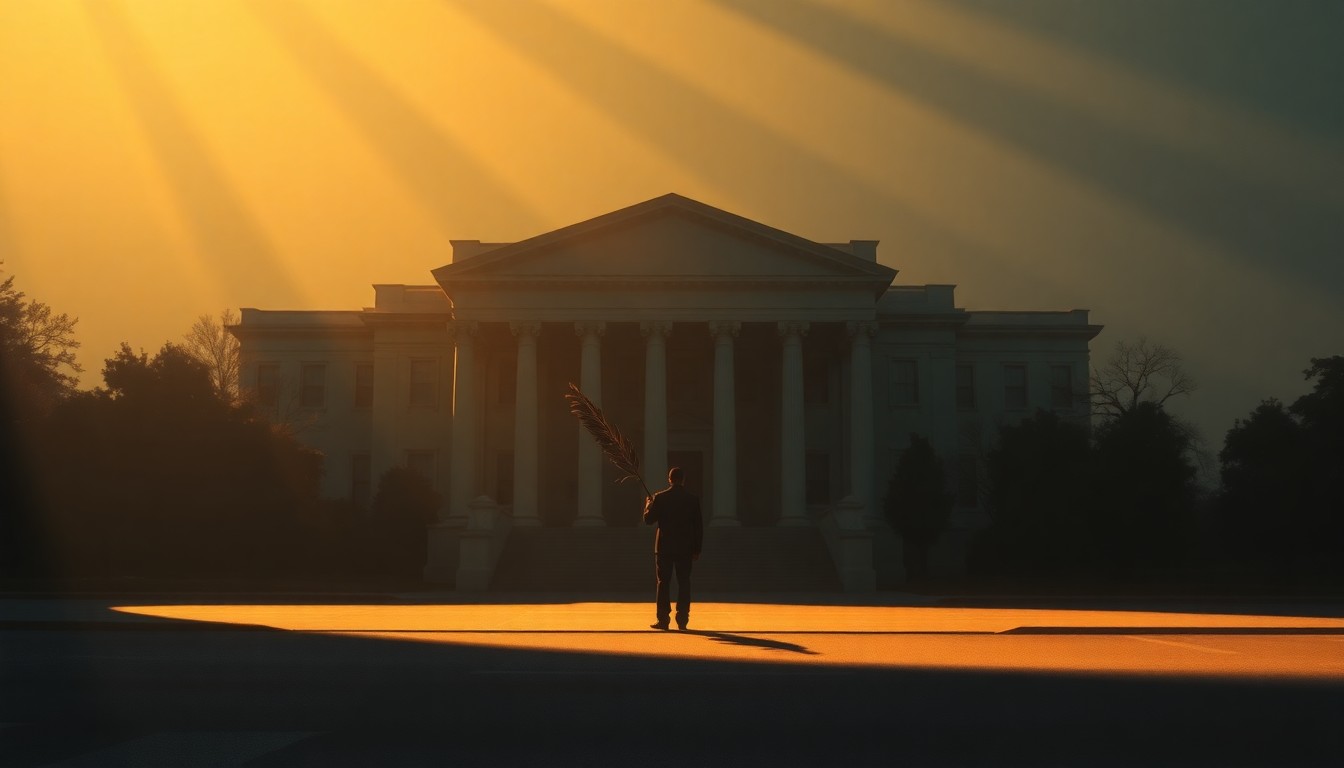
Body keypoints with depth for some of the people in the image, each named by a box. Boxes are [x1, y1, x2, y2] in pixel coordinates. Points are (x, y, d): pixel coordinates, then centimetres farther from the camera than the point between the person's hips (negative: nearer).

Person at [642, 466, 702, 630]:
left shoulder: (660, 497, -5)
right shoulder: (692, 499, 1)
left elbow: (648, 520, -2)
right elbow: (699, 526, 2)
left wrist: (648, 504, 16)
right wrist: (697, 549, 8)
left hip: (664, 547, -1)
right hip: (685, 548, 1)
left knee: (664, 583, 3)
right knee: (684, 583, 6)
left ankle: (663, 620, -1)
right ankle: (682, 620, 2)